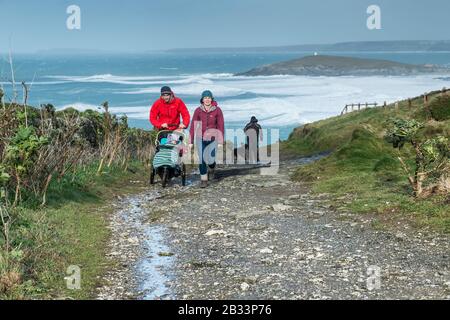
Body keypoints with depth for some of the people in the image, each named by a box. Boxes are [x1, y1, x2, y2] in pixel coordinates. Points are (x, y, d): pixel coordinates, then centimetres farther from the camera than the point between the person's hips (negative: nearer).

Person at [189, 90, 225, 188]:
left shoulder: (217, 110, -4)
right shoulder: (198, 110, -2)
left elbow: (220, 126, -2)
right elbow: (193, 126, 0)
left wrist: (221, 141, -5)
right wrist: (191, 141, -2)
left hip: (212, 138, -1)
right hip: (201, 138, 1)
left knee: (210, 160, -6)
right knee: (202, 159, -3)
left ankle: (212, 169, 30)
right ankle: (204, 179, 10)